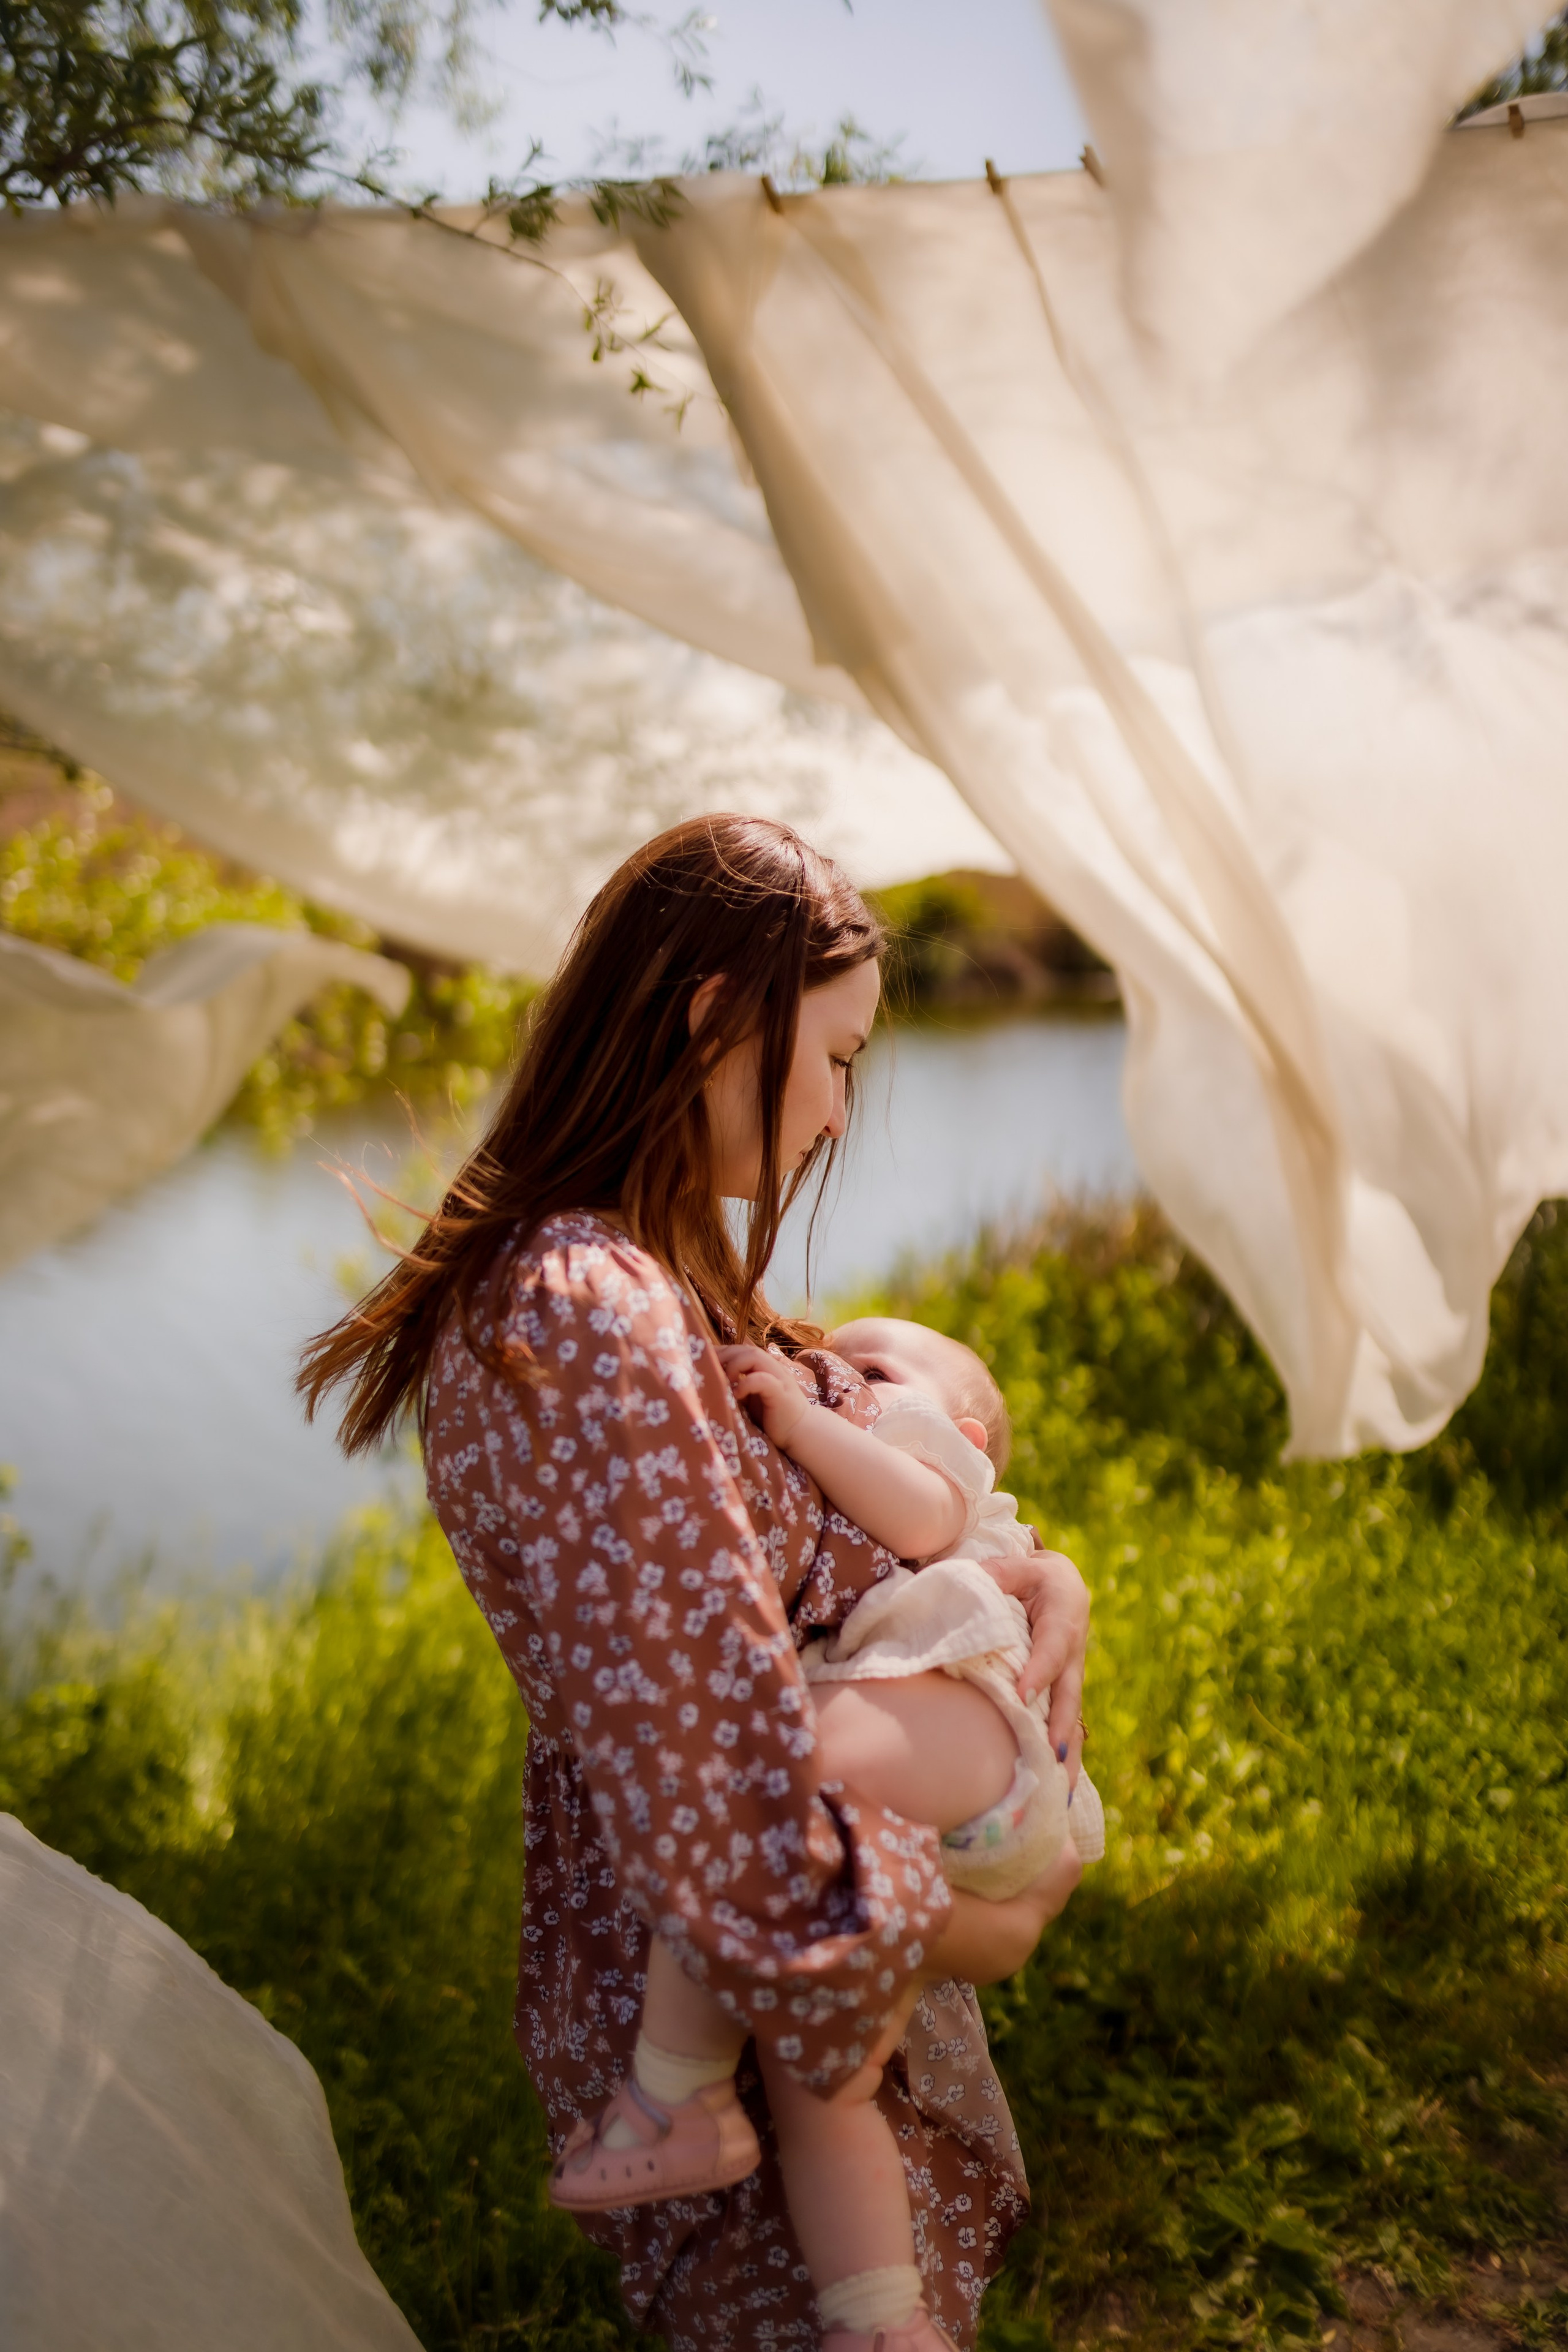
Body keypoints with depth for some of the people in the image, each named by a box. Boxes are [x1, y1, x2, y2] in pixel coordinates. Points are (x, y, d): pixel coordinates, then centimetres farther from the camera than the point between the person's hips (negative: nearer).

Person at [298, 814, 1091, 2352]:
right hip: (716, 2021, -9)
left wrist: (1035, 1577, -8)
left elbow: (807, 1525, 10)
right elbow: (730, 1826, -35)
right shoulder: (588, 1328, -33)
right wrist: (989, 1930, -19)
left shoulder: (650, 1280, 0)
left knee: (958, 2225, 31)